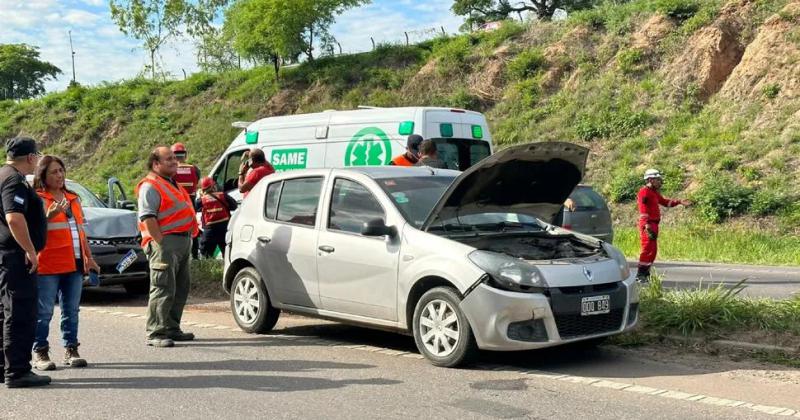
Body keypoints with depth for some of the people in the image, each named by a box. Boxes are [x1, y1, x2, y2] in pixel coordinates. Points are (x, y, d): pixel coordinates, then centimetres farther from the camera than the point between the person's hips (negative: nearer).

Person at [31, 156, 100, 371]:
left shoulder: (73, 199, 18)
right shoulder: (38, 199, -2)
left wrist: (89, 257, 22)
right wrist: (50, 215, -27)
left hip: (74, 264, 6)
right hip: (48, 265, -6)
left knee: (71, 310, 9)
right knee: (44, 311, -4)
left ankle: (70, 350, 14)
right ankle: (40, 353, 1)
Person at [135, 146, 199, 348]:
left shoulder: (171, 184, 22)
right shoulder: (150, 186, -10)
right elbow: (147, 218, -19)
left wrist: (190, 238, 20)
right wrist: (161, 243, -23)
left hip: (183, 241, 10)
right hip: (165, 242, -10)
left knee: (181, 288, 14)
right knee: (163, 289, -11)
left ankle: (172, 329, 23)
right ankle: (156, 334, -9)